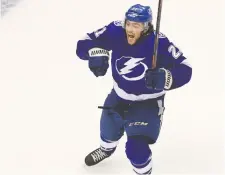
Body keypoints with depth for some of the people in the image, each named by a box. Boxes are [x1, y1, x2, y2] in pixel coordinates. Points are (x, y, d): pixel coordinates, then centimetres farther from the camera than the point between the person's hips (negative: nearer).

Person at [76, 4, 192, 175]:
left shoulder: (159, 43, -32)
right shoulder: (115, 31, -23)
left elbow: (184, 69, -29)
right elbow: (84, 44, -19)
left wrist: (164, 77, -49)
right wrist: (97, 53, -42)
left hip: (148, 102, -5)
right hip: (119, 95, 5)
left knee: (136, 148, -16)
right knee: (109, 130, 29)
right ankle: (107, 149, 68)